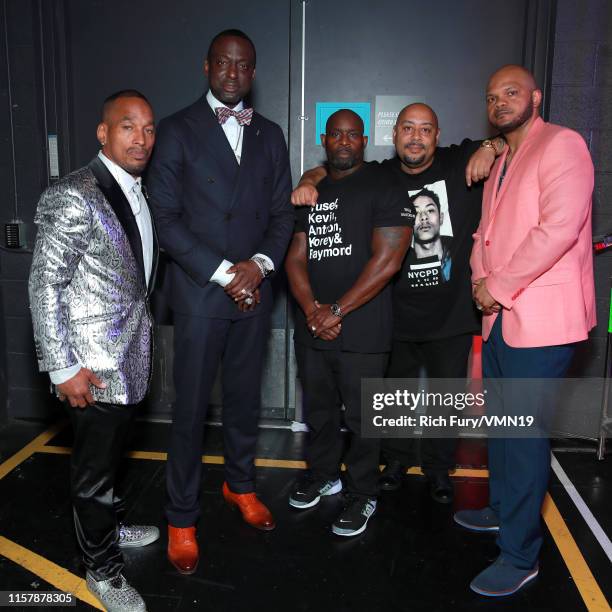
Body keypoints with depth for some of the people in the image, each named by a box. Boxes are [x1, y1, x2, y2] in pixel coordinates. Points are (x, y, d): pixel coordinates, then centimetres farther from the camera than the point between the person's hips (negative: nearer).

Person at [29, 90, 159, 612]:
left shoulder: (139, 194, 8)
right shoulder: (72, 197, -18)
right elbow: (44, 286, -18)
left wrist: (142, 340, 16)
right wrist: (63, 368, -19)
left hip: (131, 359, 8)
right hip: (94, 367, -7)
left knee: (111, 455, 24)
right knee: (94, 467, 9)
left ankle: (108, 526, 46)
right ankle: (103, 569, 28)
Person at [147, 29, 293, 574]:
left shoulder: (270, 135, 11)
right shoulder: (177, 131, -2)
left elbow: (282, 212, 9)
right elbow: (166, 217, -9)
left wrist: (260, 262, -9)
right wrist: (223, 273, -14)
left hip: (254, 290, 4)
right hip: (200, 293, -4)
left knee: (245, 399, 16)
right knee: (191, 409, 4)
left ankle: (240, 483, 39)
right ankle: (182, 518, 20)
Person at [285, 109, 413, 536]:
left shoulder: (384, 187, -5)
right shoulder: (311, 191, 14)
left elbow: (387, 260, -14)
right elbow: (296, 257, 9)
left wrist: (337, 311, -14)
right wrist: (312, 308, -8)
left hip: (362, 329, -6)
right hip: (312, 324, 6)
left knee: (362, 416, 4)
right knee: (318, 407, 18)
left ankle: (363, 496, 22)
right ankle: (323, 475, 39)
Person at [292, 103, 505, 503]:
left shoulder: (462, 163, -1)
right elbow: (326, 170, 9)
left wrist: (490, 147, -21)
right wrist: (309, 182, -14)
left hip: (452, 315, 0)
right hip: (397, 315, 1)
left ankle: (439, 469, 34)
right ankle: (396, 460, 38)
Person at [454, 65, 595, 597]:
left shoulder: (561, 144, -8)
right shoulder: (500, 163, 20)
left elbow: (558, 228, -21)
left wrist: (500, 286, -15)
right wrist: (481, 280, 1)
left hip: (541, 318, -9)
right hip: (500, 315, 9)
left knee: (524, 433, -4)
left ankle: (520, 555, 10)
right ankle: (502, 510, 38)